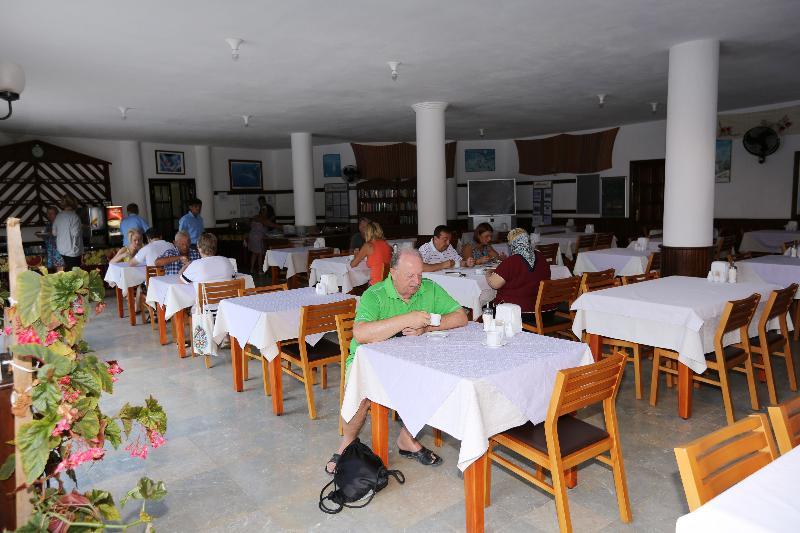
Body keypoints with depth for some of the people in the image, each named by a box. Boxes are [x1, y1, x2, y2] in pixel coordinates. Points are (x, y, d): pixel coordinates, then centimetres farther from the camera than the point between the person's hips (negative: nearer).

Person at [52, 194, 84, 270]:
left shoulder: (58, 216, 4)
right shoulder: (74, 216, -16)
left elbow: (54, 233, 10)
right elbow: (75, 233, -19)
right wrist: (81, 229, -1)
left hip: (61, 250, 6)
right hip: (72, 251, -6)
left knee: (67, 271, 14)